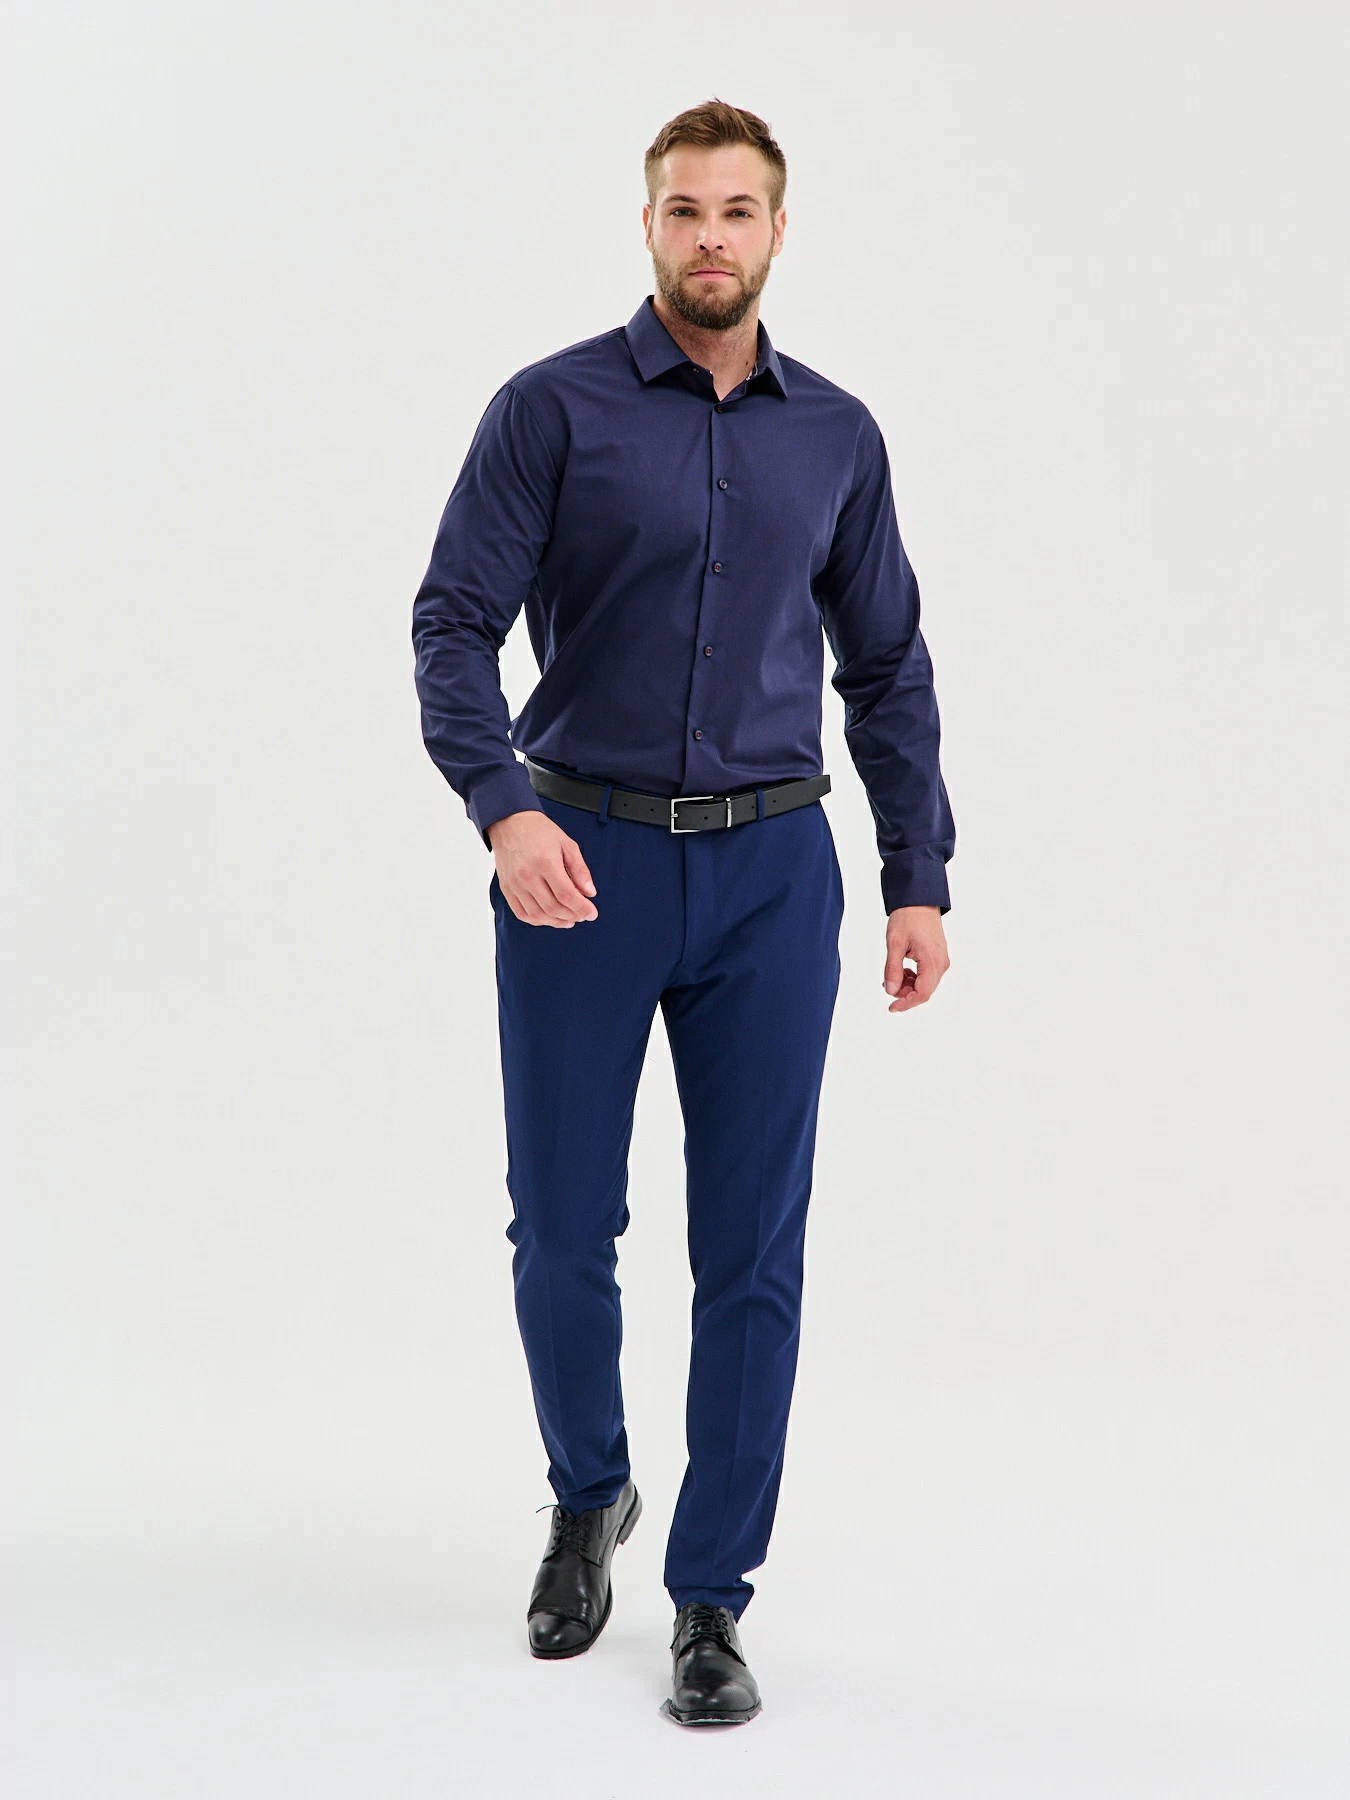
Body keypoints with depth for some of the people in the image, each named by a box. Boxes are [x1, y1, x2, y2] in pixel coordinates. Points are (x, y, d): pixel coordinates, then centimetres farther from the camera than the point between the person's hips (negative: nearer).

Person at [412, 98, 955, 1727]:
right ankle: (589, 1496, 34)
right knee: (563, 1228, 6)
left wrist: (920, 880, 5)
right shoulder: (552, 408, -2)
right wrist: (503, 809, -26)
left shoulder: (836, 437, 8)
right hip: (582, 865, -2)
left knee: (751, 1249, 1)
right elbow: (454, 624, -9)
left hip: (768, 874, 2)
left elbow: (886, 670, 12)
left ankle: (710, 1600, 12)